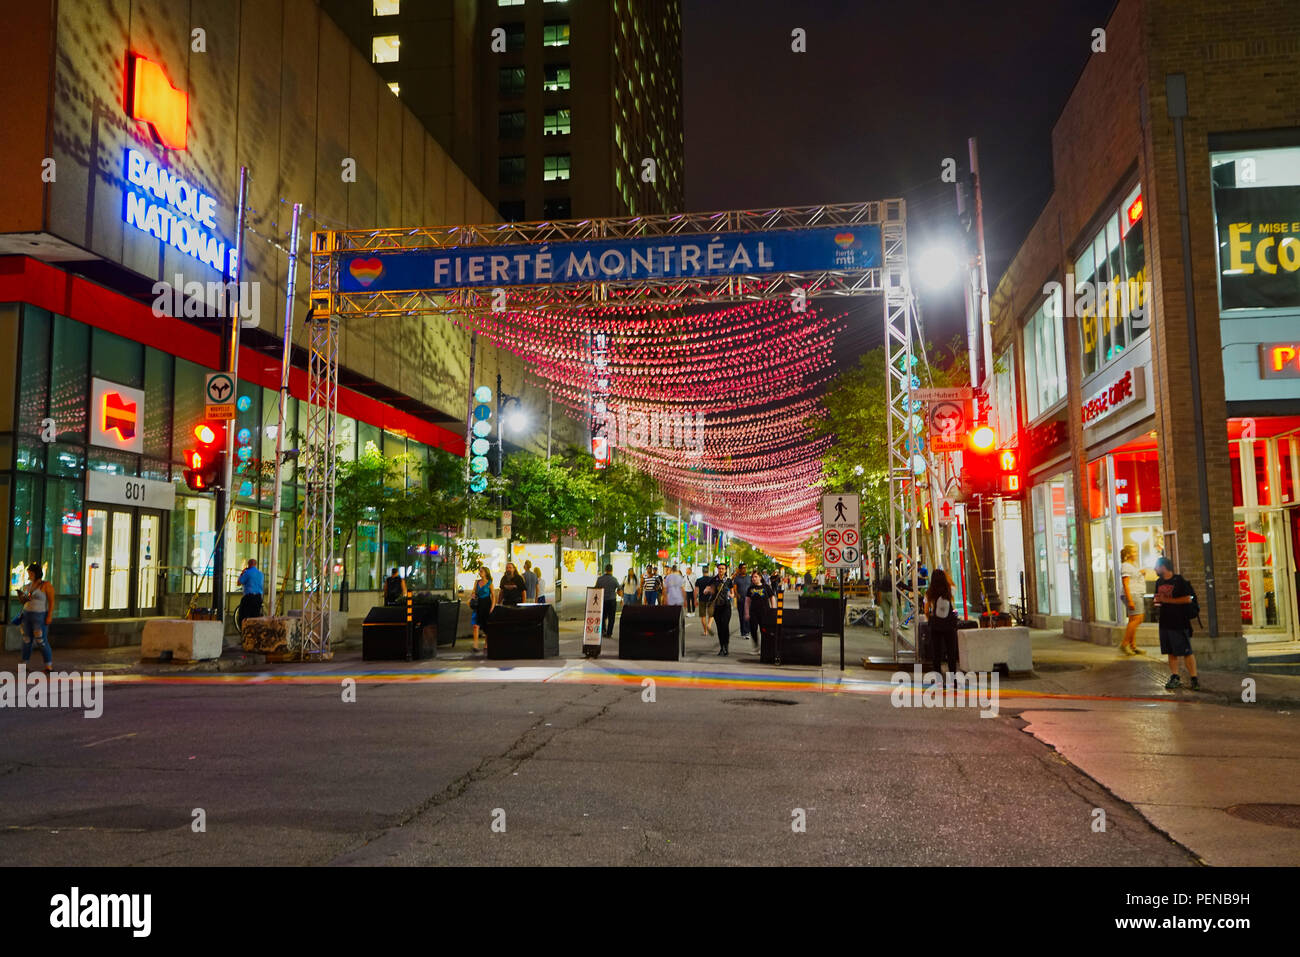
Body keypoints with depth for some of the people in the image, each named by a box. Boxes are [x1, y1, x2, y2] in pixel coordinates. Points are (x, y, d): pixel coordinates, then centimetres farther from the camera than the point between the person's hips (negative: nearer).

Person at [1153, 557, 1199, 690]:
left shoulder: (1179, 581, -9)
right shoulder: (1159, 583, 13)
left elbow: (1188, 599, -15)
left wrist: (1167, 600, -16)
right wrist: (1157, 602, 0)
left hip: (1179, 622, -7)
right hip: (1165, 622, 7)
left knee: (1186, 652, -6)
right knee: (1171, 652, 9)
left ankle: (1194, 679, -1)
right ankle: (1175, 678, 14)